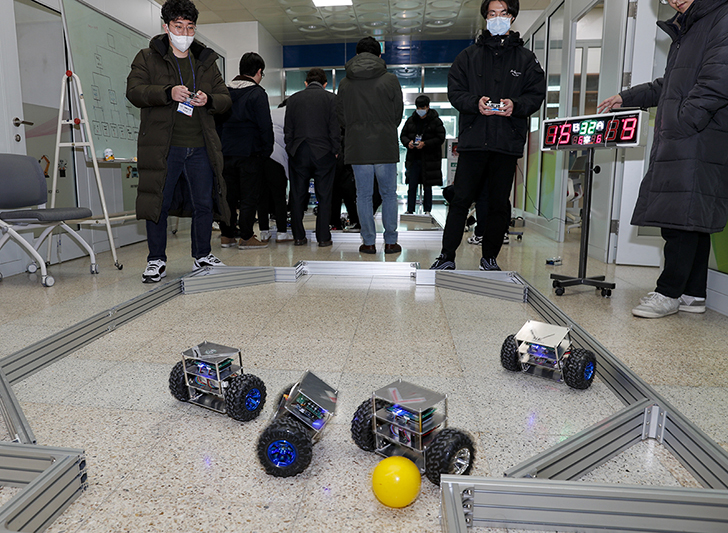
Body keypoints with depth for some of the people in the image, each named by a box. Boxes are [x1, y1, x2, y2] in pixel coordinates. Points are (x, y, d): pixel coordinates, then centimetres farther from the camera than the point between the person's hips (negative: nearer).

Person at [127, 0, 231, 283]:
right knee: (157, 203, 0)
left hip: (201, 147, 3)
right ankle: (156, 261, 12)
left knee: (204, 204, 5)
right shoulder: (147, 58, 8)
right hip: (162, 147, -2)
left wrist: (208, 100, -9)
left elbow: (225, 99, 14)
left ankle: (202, 255, 22)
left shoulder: (206, 61, 17)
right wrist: (168, 93, -20)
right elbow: (134, 91, -4)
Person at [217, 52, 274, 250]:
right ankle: (246, 237, 2)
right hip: (250, 152, -6)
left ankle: (226, 235, 16)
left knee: (228, 195, 11)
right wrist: (267, 151, -1)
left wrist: (220, 148, 16)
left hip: (226, 152, 6)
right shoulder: (258, 94, -7)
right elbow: (265, 126, -11)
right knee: (249, 196, 0)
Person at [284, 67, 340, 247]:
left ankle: (298, 236, 11)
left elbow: (288, 129, 8)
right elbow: (335, 128, -4)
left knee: (297, 196, 8)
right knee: (324, 197, 3)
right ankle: (323, 237, 3)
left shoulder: (293, 98, 10)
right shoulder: (331, 98, 2)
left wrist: (291, 150, 14)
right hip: (323, 153, -2)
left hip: (299, 153, 2)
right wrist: (335, 151, 4)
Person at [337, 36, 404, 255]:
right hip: (385, 146, -1)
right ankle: (390, 241, 9)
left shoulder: (345, 83, 5)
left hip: (357, 147, 1)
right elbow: (398, 113, 4)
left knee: (363, 195, 7)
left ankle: (368, 242, 9)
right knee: (389, 194, 8)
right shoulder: (390, 79, -1)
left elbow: (341, 116, 8)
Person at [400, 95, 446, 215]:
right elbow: (403, 135, 14)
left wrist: (425, 144, -17)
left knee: (427, 187, 4)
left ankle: (427, 211, 12)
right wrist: (408, 142, -8)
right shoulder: (411, 120, 10)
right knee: (412, 186, 4)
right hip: (413, 158, 3)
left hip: (429, 159, -3)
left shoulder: (436, 121, -1)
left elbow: (440, 138, -6)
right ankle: (410, 211, 11)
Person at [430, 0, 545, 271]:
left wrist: (516, 105, -14)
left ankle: (489, 258, 18)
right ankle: (447, 256, 7)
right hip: (473, 139, 0)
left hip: (508, 142, 1)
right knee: (461, 200, -3)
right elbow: (455, 91, 6)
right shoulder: (468, 56, 13)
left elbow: (537, 94, 7)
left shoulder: (526, 58, 12)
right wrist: (476, 103, -14)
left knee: (498, 204, 5)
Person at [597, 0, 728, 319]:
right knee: (692, 222, 7)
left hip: (698, 143, -9)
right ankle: (693, 295, 12)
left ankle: (668, 294, -6)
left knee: (682, 219, -11)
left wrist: (680, 123, -18)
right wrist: (627, 98, 39)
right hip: (677, 145, 9)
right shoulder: (685, 31, 27)